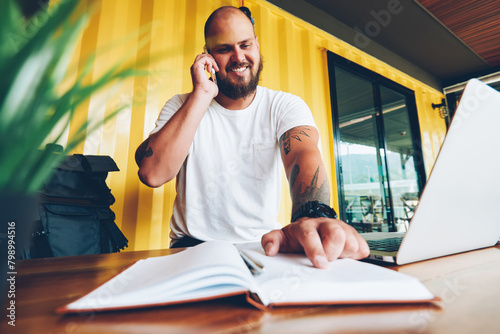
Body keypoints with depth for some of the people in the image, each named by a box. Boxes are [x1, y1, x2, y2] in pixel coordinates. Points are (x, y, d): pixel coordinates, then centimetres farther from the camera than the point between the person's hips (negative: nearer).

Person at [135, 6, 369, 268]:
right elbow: (152, 174, -17)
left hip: (262, 245, 2)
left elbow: (303, 156, -22)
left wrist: (312, 215, -44)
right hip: (193, 244, 0)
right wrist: (202, 94, -19)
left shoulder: (286, 106, -2)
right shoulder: (182, 106, -1)